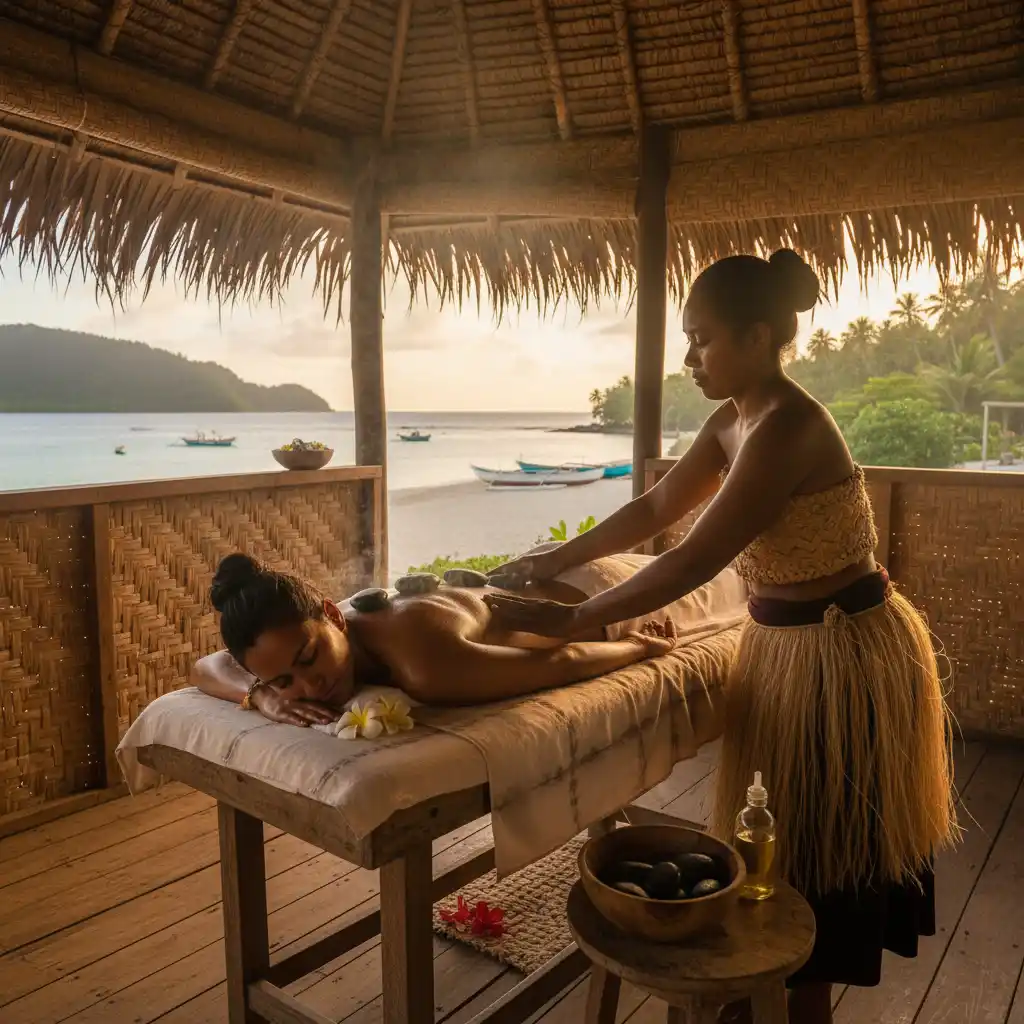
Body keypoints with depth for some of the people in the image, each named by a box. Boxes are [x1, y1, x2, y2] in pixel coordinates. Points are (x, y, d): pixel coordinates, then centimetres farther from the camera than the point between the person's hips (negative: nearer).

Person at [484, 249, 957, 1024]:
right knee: (776, 837, 22)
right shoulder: (734, 421, 2)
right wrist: (557, 559, 9)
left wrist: (569, 620, -23)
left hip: (844, 657, -9)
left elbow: (694, 562, -29)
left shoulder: (788, 427, -27)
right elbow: (656, 508, 11)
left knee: (815, 854, 9)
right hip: (786, 642, 9)